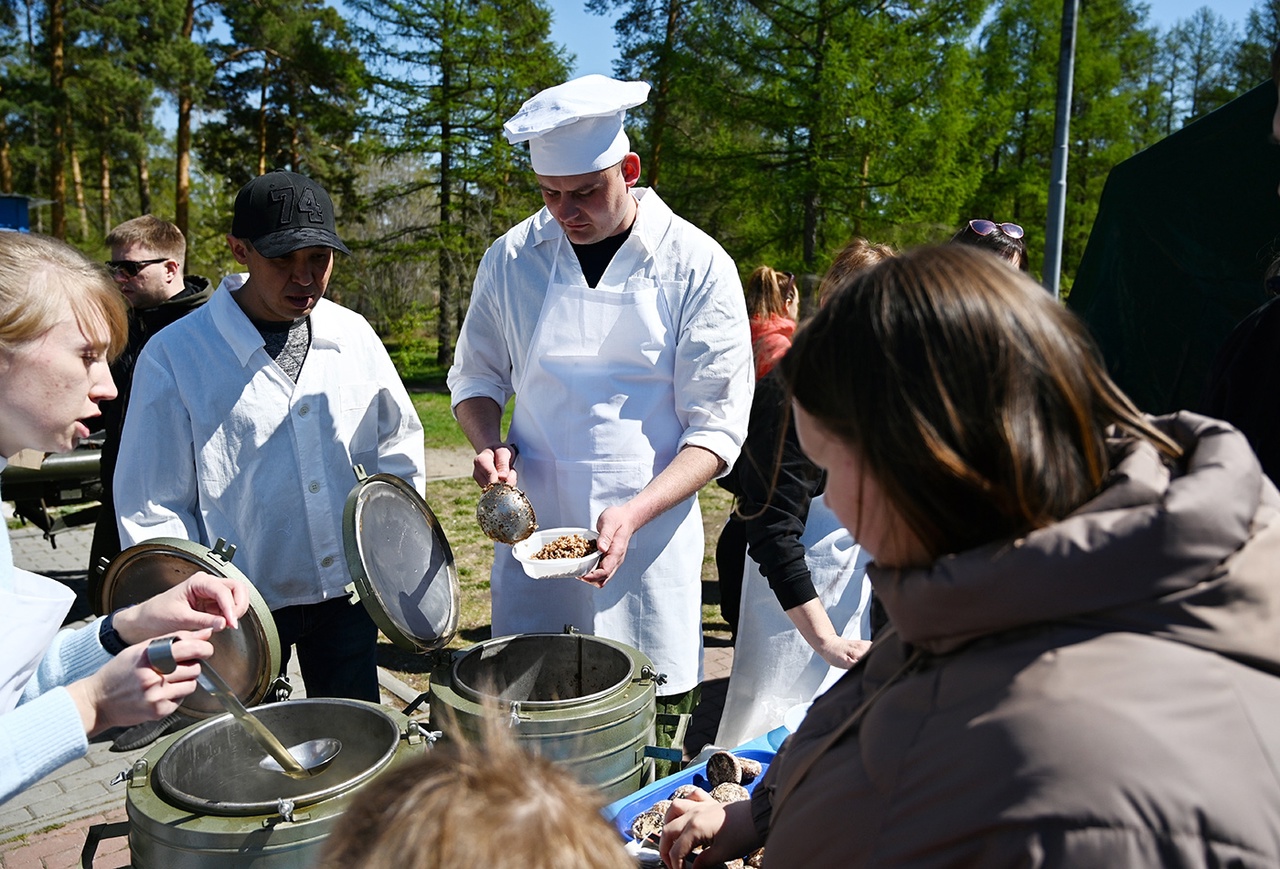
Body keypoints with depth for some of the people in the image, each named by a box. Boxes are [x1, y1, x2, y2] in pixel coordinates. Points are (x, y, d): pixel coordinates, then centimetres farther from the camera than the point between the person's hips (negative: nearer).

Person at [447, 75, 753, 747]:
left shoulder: (697, 266, -7)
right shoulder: (512, 259, 2)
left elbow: (717, 426, -8)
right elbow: (476, 377, 14)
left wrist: (635, 513, -21)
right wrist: (489, 444, -7)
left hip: (649, 541, -2)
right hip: (531, 534, 2)